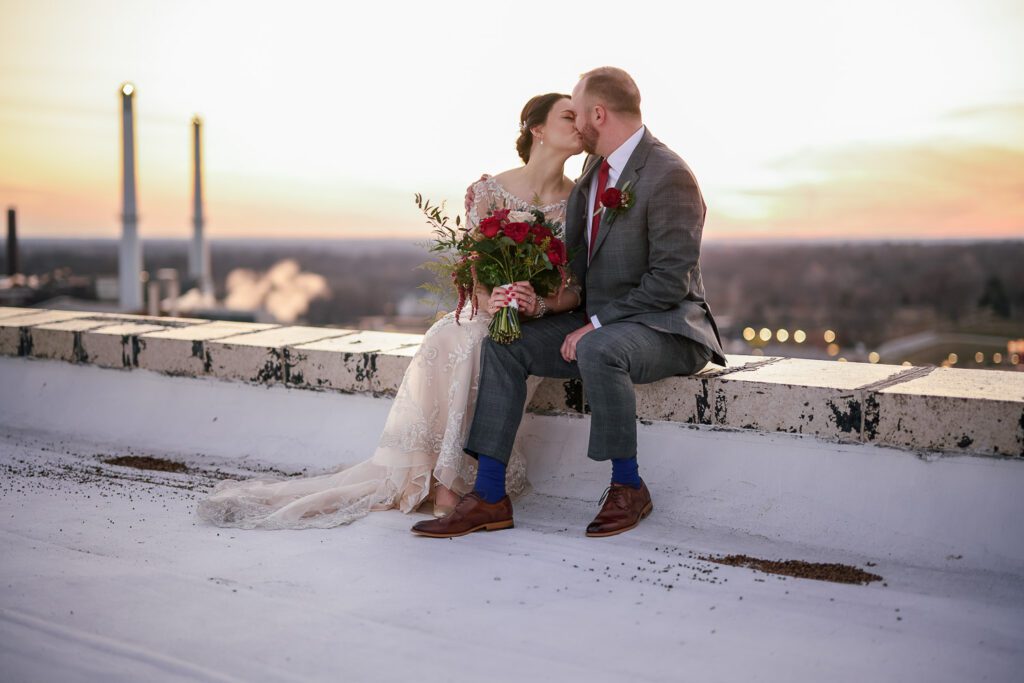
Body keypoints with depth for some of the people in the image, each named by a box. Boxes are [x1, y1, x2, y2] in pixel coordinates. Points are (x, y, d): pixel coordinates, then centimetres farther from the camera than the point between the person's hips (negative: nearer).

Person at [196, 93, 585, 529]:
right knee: (446, 342, -32)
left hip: (541, 326, -1)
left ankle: (445, 480, -25)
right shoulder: (489, 191, -2)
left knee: (469, 348, -32)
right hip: (485, 317, 1)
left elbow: (578, 289, -4)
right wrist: (490, 301, -29)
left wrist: (539, 304, -25)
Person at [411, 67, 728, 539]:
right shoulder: (594, 169, 11)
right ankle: (489, 498, -9)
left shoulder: (669, 176, -16)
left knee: (599, 350, -38)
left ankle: (628, 487, -16)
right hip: (598, 322, 8)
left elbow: (670, 279, -21)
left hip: (665, 326, -8)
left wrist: (597, 324, -21)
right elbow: (574, 253, 21)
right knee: (502, 342, -7)